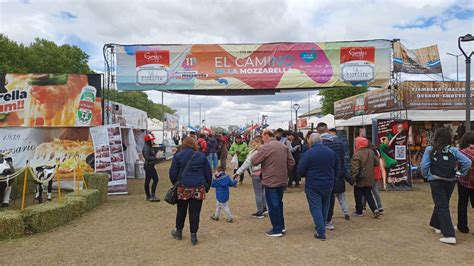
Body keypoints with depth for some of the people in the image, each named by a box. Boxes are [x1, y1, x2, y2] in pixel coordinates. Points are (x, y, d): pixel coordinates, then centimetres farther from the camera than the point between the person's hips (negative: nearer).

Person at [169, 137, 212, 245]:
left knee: (181, 211, 15)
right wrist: (207, 187, 14)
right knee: (195, 212, 5)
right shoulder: (202, 156, 4)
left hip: (183, 187, 0)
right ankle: (193, 235, 10)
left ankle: (179, 231, 31)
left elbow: (173, 173, 0)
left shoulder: (178, 156, 1)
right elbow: (208, 173, 6)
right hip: (198, 188, 0)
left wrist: (175, 184, 15)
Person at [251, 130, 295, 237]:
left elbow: (254, 161, -12)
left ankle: (277, 230, 10)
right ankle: (281, 226, 29)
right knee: (279, 203, 20)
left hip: (270, 181, -7)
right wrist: (284, 171, 15)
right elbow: (291, 162, 7)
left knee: (273, 205, 3)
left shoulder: (265, 147, -16)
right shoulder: (284, 146, 6)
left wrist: (256, 153, 6)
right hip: (282, 180, 7)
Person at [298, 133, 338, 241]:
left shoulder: (309, 153, -17)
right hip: (328, 185, 5)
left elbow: (300, 170, -14)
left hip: (313, 186, -5)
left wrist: (309, 174, 7)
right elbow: (337, 169, 9)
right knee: (325, 207, 20)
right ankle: (321, 227, 33)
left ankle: (321, 233, 0)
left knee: (316, 208, 2)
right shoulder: (331, 152, 1)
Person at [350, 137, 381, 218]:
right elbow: (376, 163, 12)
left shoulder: (357, 154, -19)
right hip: (369, 180, 6)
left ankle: (359, 212, 17)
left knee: (358, 196, 8)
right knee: (368, 195, 15)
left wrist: (353, 178, -18)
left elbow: (354, 168, -23)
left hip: (360, 180, -6)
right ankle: (375, 209, 3)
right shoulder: (371, 152, 3)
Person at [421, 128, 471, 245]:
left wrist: (427, 176, 3)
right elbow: (467, 162, -6)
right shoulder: (453, 150, -1)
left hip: (436, 181, -3)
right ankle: (437, 225, 41)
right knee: (442, 203, 22)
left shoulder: (430, 150, -9)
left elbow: (424, 165, -14)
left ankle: (449, 235, -8)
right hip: (450, 181, 4)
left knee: (442, 207, -1)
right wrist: (461, 174, 6)